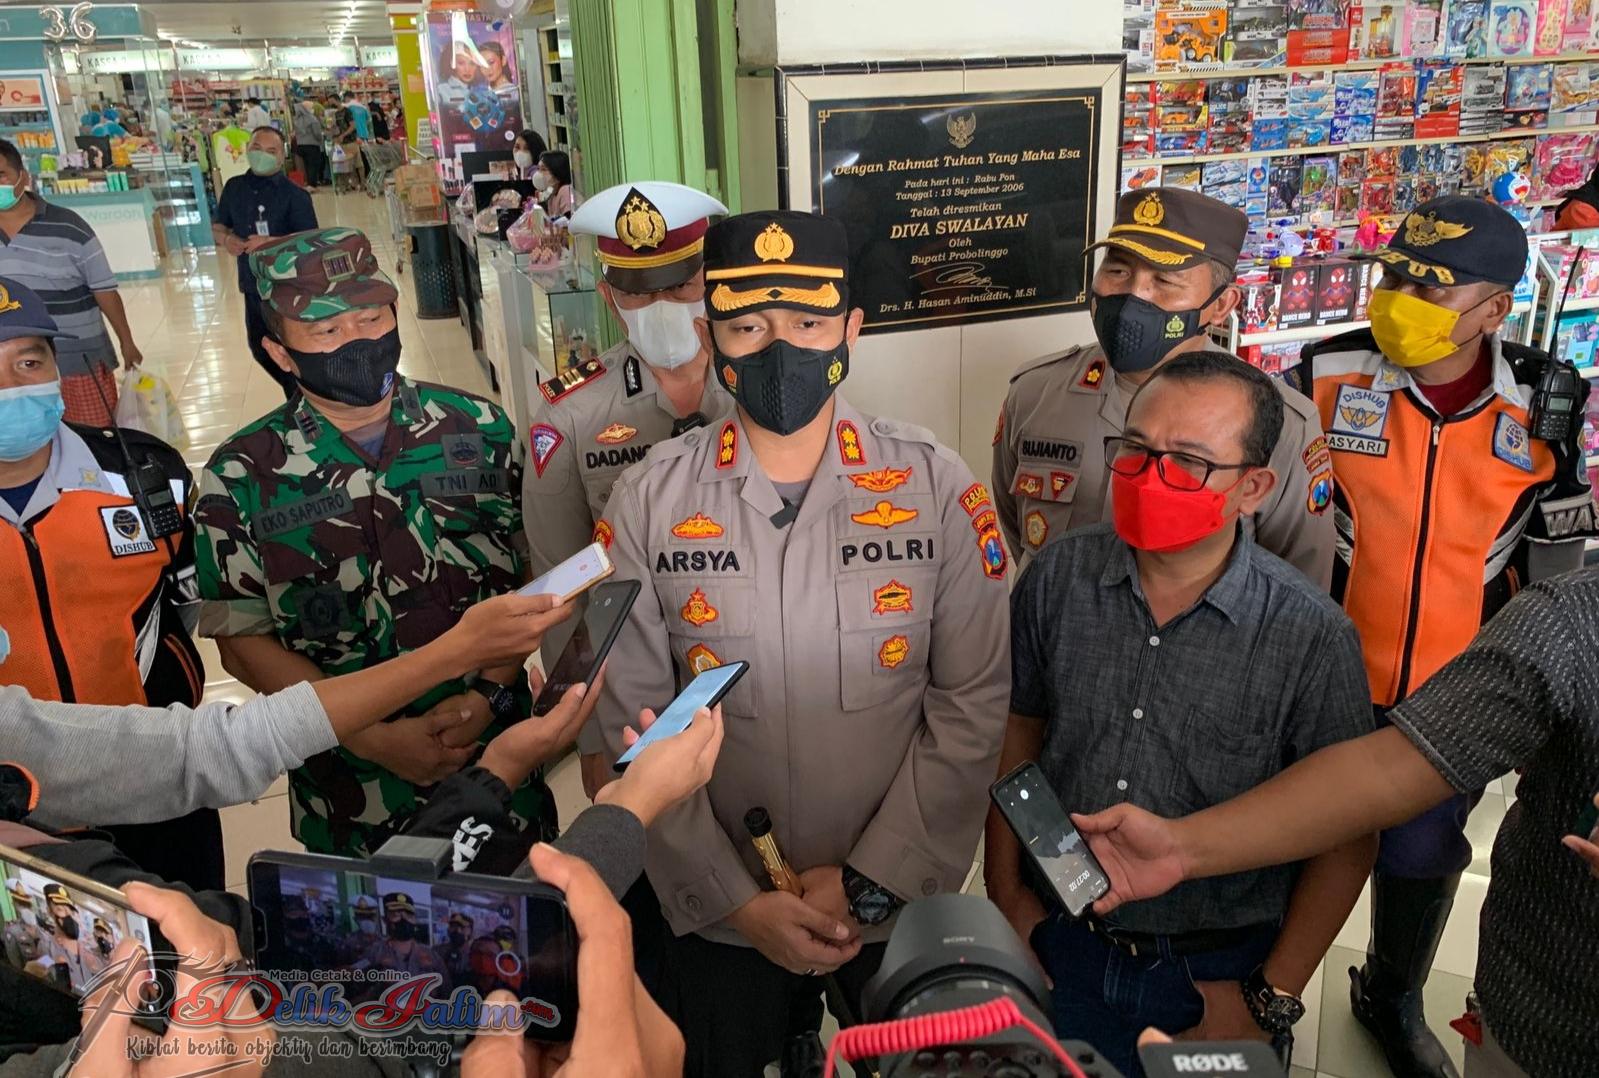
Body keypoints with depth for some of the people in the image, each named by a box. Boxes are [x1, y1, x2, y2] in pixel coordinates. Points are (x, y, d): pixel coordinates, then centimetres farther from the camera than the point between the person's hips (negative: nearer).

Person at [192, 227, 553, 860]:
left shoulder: (481, 429, -4)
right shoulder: (243, 476, -6)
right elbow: (244, 641, -5)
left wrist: (487, 695, -15)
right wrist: (375, 739, -14)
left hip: (498, 754, 1)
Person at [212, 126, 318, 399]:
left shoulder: (294, 194, -12)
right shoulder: (234, 187, 6)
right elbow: (217, 226, 15)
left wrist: (272, 242, -30)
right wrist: (226, 239, -7)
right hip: (253, 286, 7)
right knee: (260, 349, 20)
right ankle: (297, 394, 41)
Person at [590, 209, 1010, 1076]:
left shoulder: (937, 487, -10)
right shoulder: (647, 501, -10)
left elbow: (971, 705, -9)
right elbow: (632, 727, -9)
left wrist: (872, 882, -12)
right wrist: (738, 901, -12)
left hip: (903, 905, 1)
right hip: (717, 915, 0)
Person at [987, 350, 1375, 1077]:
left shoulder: (1312, 636, -17)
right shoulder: (1059, 577, -10)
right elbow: (1017, 731, 1)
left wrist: (1271, 996, -8)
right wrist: (1006, 894, 2)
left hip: (1219, 972, -2)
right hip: (1060, 949, 3)